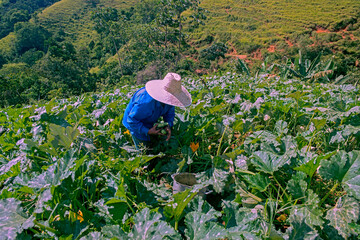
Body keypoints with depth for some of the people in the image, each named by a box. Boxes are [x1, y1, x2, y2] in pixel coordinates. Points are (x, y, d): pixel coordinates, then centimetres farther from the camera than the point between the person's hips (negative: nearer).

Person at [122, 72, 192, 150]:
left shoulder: (169, 97, -21)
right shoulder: (146, 102, -43)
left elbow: (170, 112, -3)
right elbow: (131, 120, -31)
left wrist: (169, 126, -22)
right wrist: (147, 131, -36)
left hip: (151, 123, 7)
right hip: (136, 124, -6)